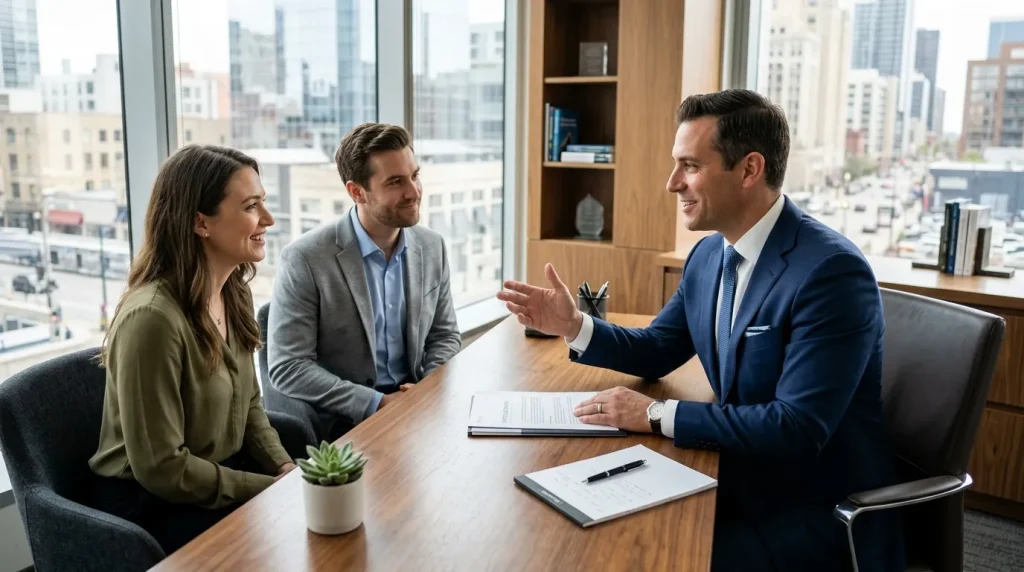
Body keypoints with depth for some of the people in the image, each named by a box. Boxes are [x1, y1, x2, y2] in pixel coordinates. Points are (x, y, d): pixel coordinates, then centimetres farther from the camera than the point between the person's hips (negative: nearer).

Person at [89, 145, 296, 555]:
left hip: (221, 474, 7)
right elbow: (162, 469, -22)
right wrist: (273, 488, -16)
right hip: (151, 503, -7)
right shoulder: (153, 317, -26)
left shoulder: (235, 291, 0)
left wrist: (285, 470, -6)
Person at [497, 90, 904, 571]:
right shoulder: (709, 254, 1)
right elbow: (655, 352, 12)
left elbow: (796, 429, -28)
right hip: (743, 481, 7)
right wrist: (574, 325, -4)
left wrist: (657, 414, -26)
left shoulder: (831, 271, -24)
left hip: (820, 513, -7)